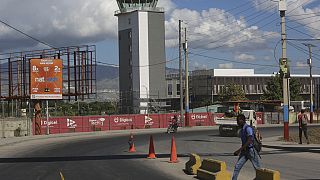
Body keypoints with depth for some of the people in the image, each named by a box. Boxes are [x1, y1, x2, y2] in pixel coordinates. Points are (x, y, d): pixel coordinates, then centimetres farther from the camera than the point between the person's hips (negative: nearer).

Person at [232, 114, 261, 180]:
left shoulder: (248, 128, -17)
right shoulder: (241, 130, 10)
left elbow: (249, 141, -25)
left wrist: (239, 150, -26)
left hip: (251, 150, -8)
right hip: (244, 151, 8)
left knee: (257, 168, 5)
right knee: (237, 167, -3)